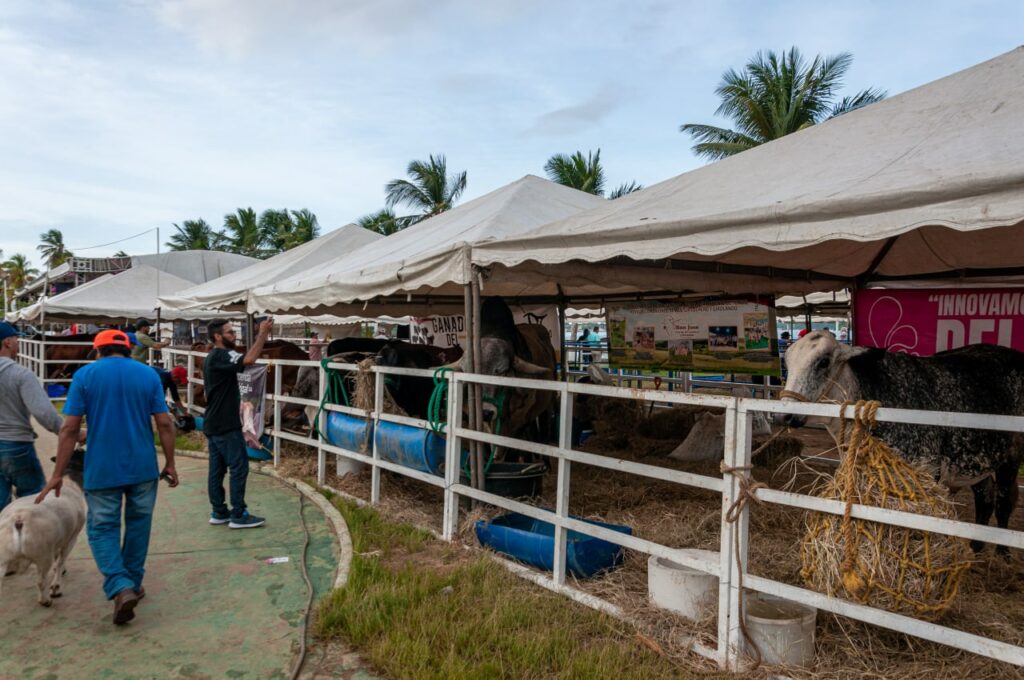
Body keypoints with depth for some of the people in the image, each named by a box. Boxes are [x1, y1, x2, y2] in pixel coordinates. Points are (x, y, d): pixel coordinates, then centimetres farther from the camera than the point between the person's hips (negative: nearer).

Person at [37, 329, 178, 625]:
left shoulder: (85, 374, -3)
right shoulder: (148, 375, 1)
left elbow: (69, 428, -7)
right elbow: (164, 424, -2)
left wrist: (58, 473, -1)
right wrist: (170, 463, 7)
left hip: (102, 469, -2)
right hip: (143, 467, 2)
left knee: (102, 528, 7)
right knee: (138, 524, 16)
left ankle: (121, 587, -10)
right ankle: (133, 583, 26)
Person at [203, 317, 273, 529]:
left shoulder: (215, 357, 17)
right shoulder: (220, 355, -18)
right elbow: (249, 360, -32)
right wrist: (263, 333, -26)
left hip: (214, 424, 10)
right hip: (226, 425, -10)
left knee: (217, 468, 12)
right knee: (239, 467, -5)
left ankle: (219, 512, 18)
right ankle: (238, 515, -1)